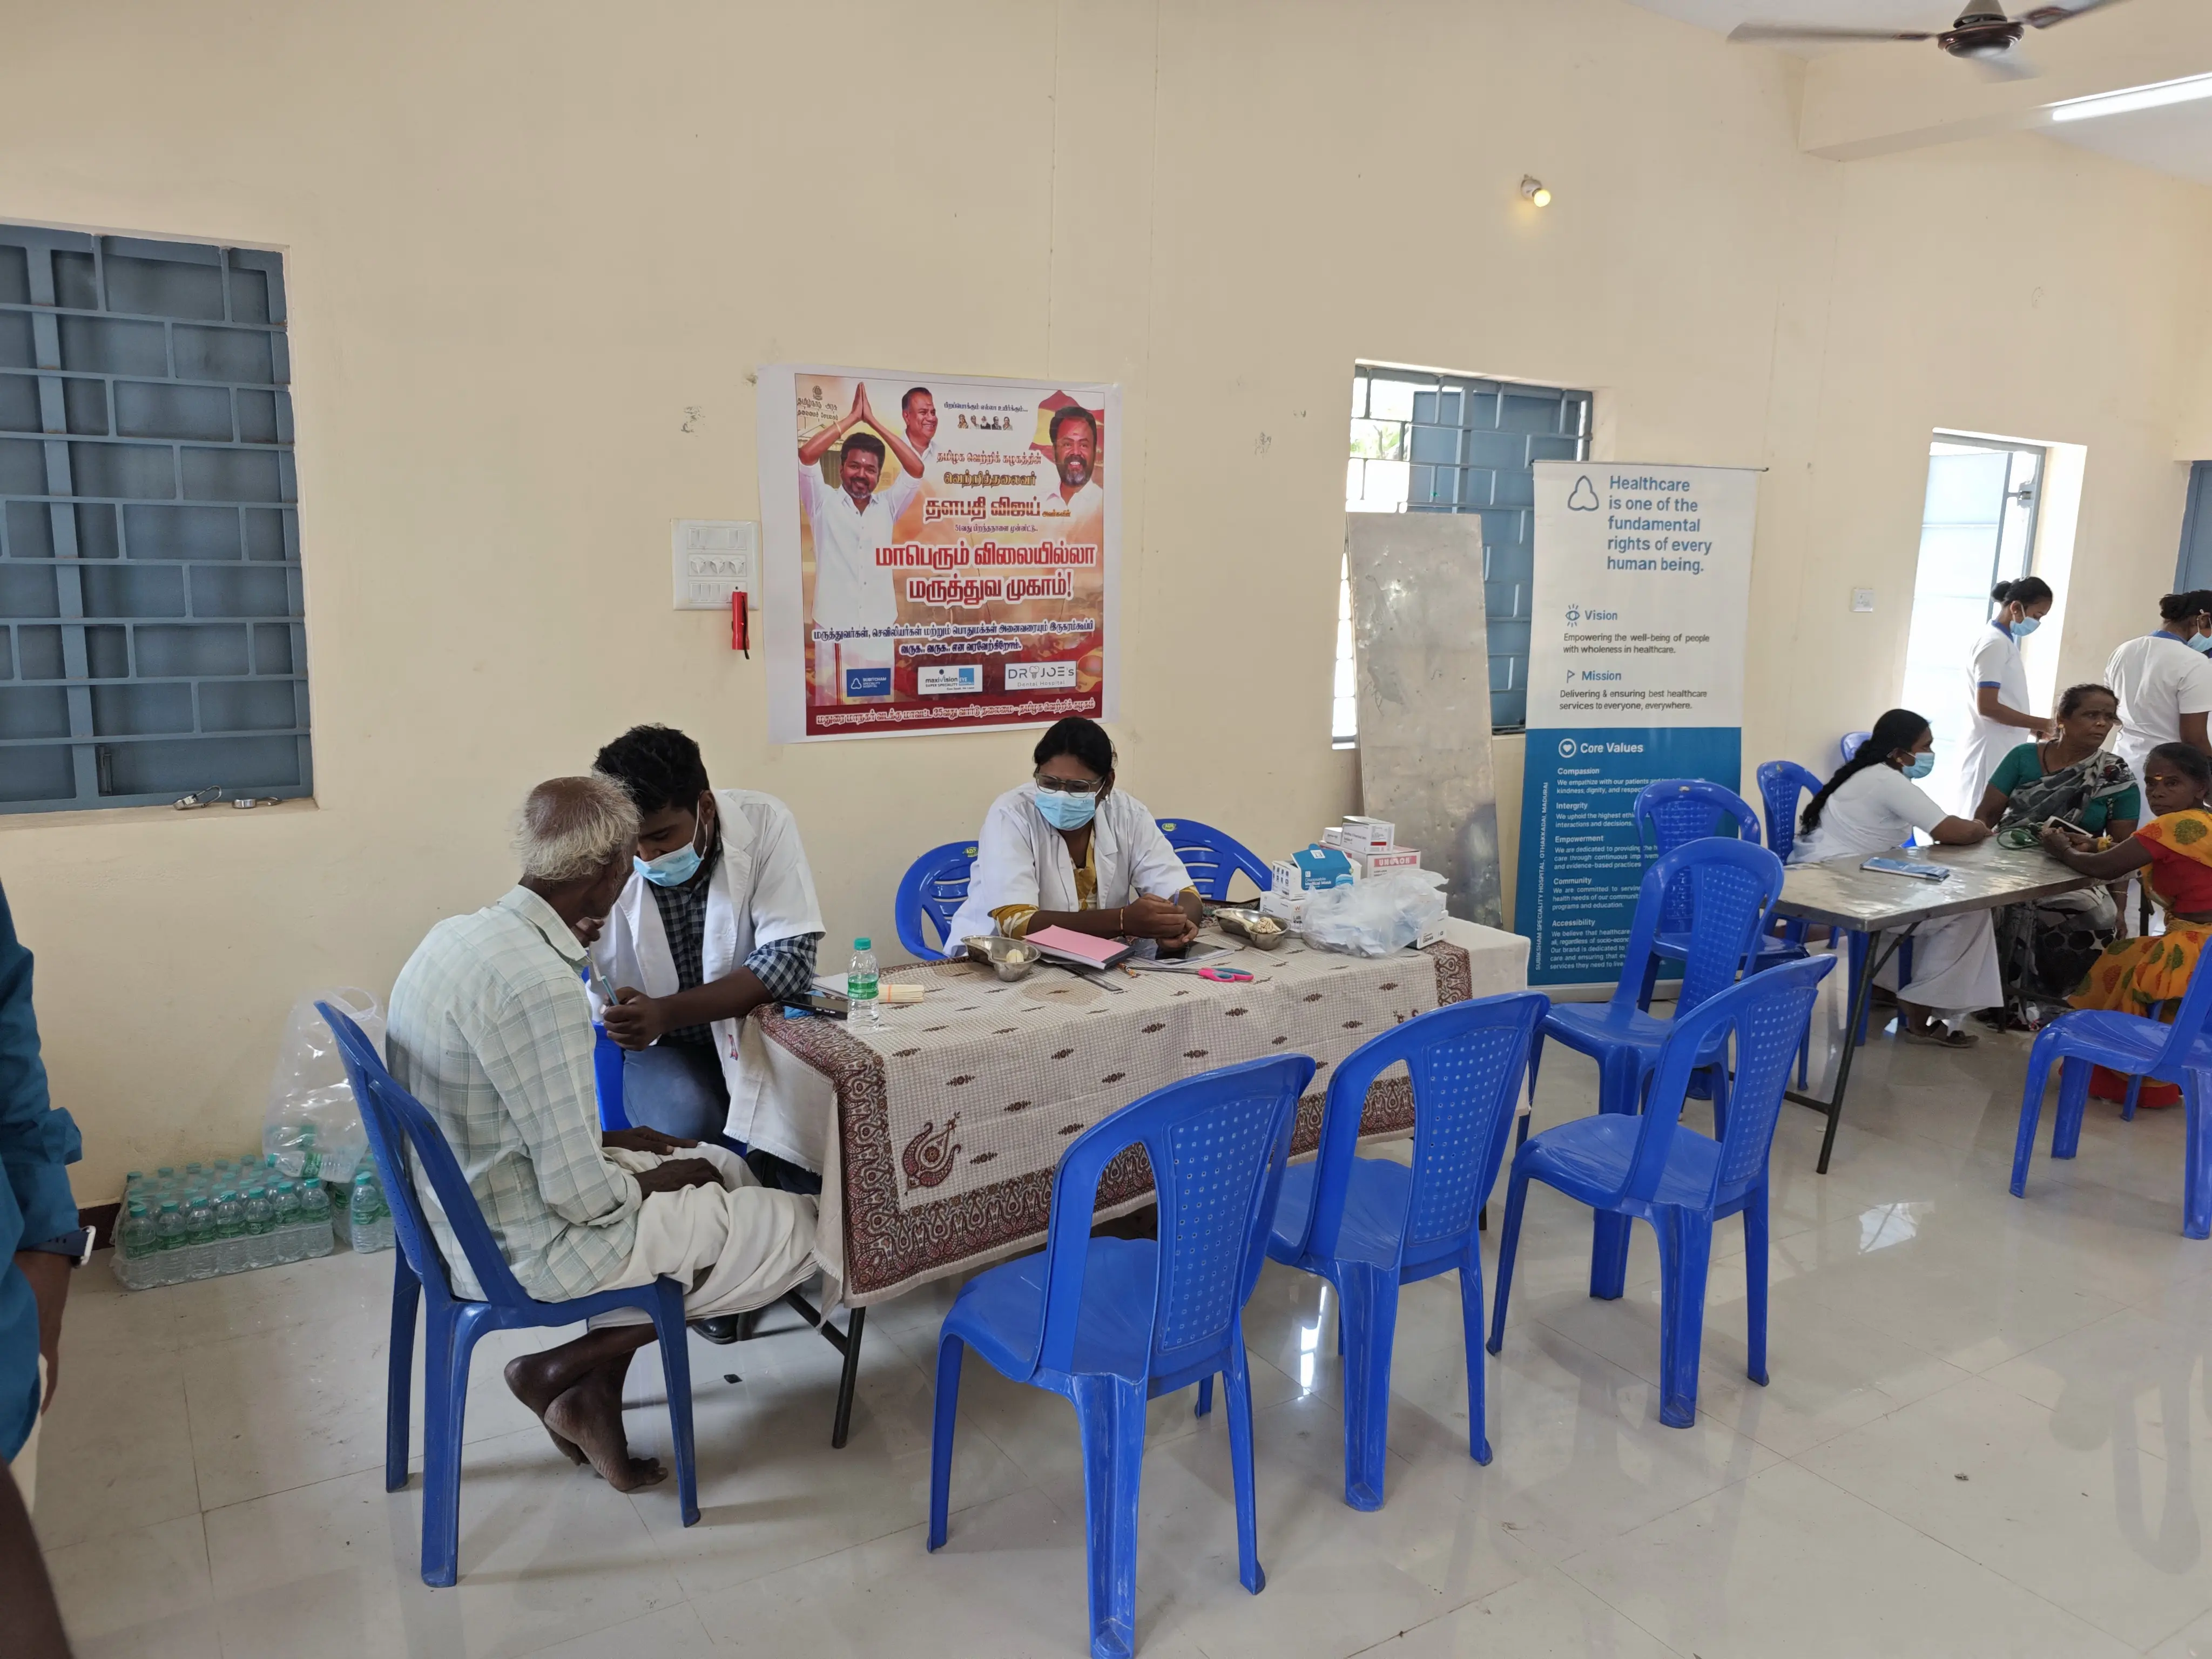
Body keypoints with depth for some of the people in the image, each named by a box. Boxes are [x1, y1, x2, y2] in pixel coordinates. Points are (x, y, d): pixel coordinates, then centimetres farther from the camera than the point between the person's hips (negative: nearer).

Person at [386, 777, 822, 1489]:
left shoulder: (457, 935, 0)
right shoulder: (541, 985, -29)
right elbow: (581, 1197, -25)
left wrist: (610, 1141, 9)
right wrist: (655, 1181, -5)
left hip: (461, 1212, 10)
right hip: (525, 1255, -10)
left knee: (723, 1168, 22)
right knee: (802, 1229, -2)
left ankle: (597, 1398, 18)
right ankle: (561, 1373, 7)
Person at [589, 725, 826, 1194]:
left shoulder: (764, 823, -18)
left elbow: (790, 958, -22)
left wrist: (666, 1012, -34)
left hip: (760, 1023, 0)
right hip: (665, 1048, 0)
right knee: (688, 1125, -31)